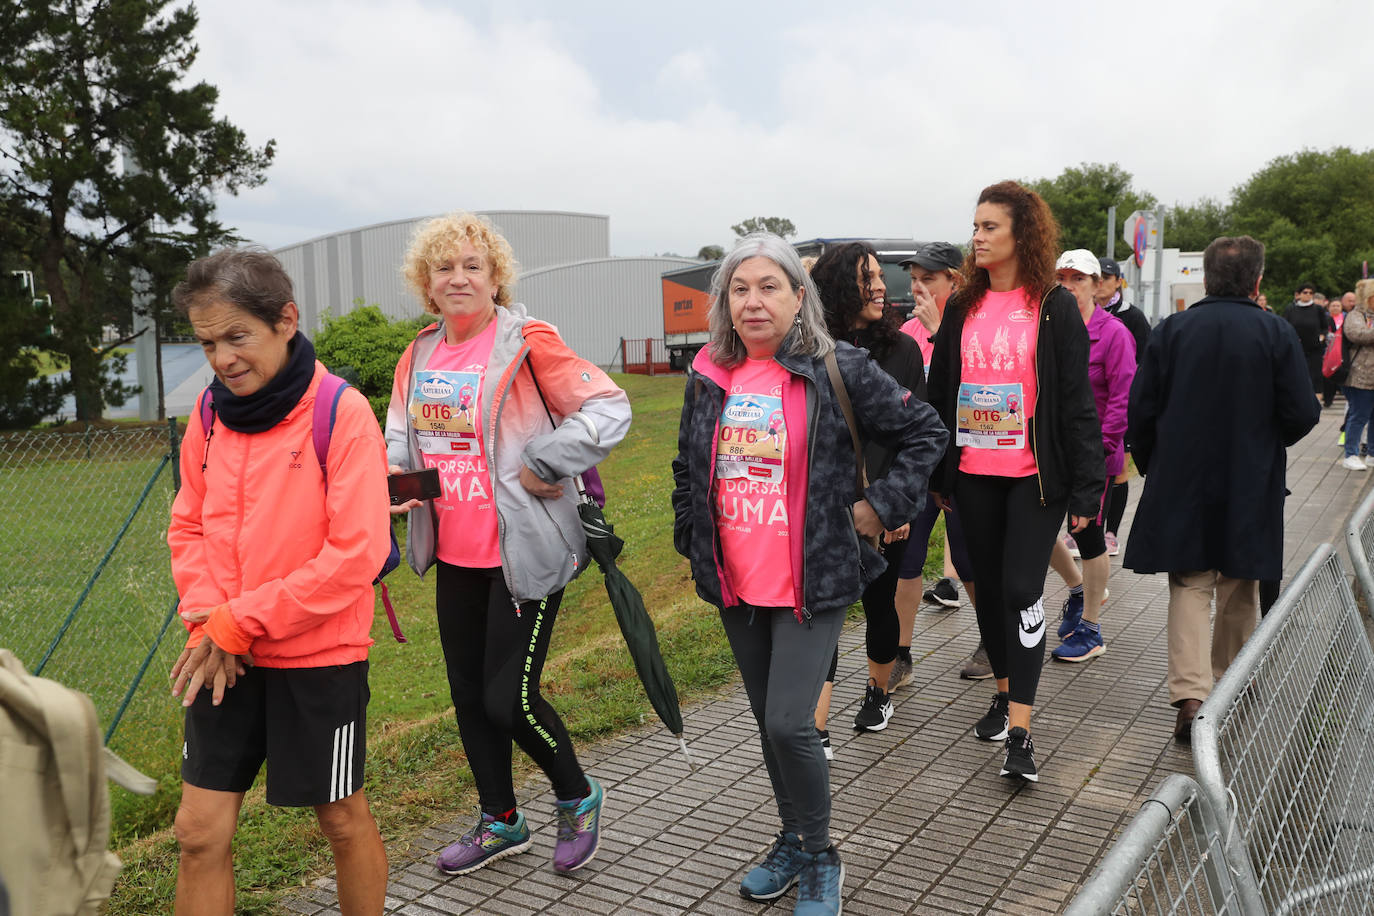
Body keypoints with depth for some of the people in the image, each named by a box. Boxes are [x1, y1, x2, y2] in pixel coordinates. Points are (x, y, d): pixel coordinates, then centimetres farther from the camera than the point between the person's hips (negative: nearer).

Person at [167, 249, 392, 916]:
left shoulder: (341, 412, -14)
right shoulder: (211, 411, 4)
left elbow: (357, 553, -18)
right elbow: (189, 527, 10)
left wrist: (239, 623, -15)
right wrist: (208, 616, -8)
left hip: (319, 656, -4)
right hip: (225, 659, 5)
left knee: (342, 817, 12)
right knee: (199, 831, 10)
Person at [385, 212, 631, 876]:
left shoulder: (526, 341, -12)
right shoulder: (420, 355, 8)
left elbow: (609, 408, -15)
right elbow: (400, 436, 19)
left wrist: (543, 466, -18)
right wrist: (393, 478, -1)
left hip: (524, 553, -7)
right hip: (455, 555, 7)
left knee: (509, 698, -5)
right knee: (468, 692, 15)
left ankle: (577, 798, 25)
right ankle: (501, 821, 36)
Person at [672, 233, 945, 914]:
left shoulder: (838, 370, -9)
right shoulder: (709, 377, 5)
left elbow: (924, 432, -2)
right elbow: (687, 468, 18)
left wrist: (879, 507, -7)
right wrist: (692, 540, 13)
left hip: (813, 583, -5)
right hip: (736, 587, 5)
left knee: (789, 725, -10)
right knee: (767, 722, 16)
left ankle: (820, 860, 15)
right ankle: (792, 840, 37)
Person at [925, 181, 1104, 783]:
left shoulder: (1055, 307, -3)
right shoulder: (961, 308, 8)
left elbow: (1077, 400, -5)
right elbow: (940, 390, 11)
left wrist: (1085, 486, -9)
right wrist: (936, 474, 9)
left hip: (1035, 474, -4)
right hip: (973, 473, 4)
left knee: (1022, 590, -8)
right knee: (989, 586, 13)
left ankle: (1019, 732, -4)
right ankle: (1005, 692, 32)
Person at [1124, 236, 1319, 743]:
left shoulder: (1170, 330, -4)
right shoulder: (1278, 334, -6)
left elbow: (1140, 411, -5)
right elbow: (1301, 415, -8)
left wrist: (1153, 465, 10)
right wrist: (1267, 444, 13)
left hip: (1181, 485, 0)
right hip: (1250, 487, 0)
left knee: (1190, 585, 4)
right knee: (1239, 590, 16)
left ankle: (1191, 694, -10)